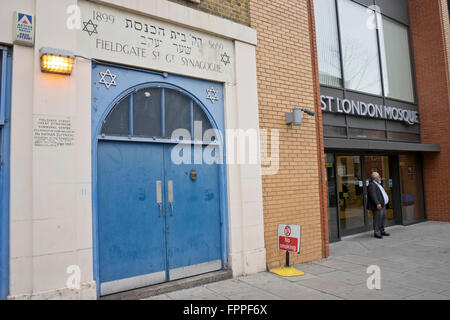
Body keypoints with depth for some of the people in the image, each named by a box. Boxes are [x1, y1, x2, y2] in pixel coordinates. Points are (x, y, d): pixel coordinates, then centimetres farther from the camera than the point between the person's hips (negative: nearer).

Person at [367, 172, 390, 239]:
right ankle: (377, 233, -1)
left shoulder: (378, 184, 19)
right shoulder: (371, 185, -15)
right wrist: (377, 204, -29)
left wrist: (384, 203, 21)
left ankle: (382, 231, 25)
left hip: (383, 205, 11)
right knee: (377, 219, -7)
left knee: (383, 218, 15)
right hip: (378, 206, -11)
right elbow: (373, 195, -23)